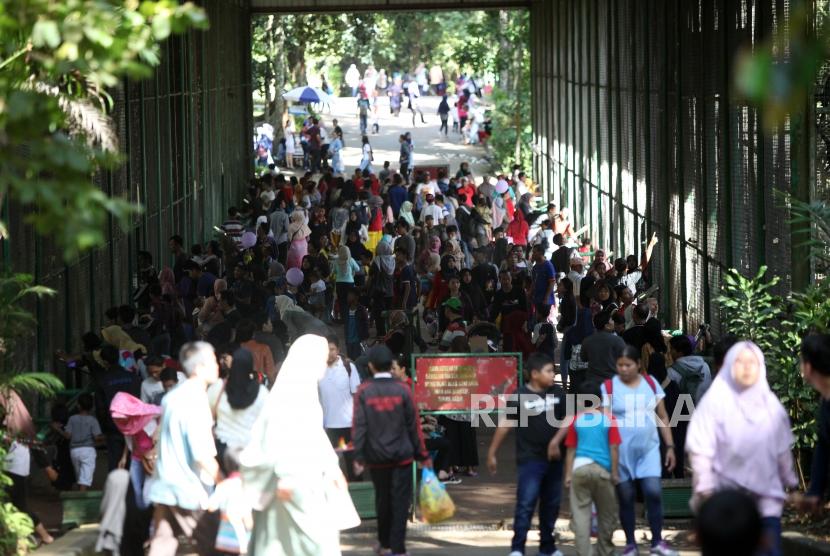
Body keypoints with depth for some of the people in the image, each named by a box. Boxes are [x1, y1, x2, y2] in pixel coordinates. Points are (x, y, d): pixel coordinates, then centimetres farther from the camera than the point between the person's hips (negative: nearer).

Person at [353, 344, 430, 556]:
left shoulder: (363, 391, -5)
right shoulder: (402, 389, -5)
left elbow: (359, 425, -8)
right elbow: (414, 425, -2)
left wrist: (358, 456, -4)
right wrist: (422, 455, 6)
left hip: (376, 456, 1)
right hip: (402, 455, -1)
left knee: (382, 499, 17)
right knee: (400, 501, 1)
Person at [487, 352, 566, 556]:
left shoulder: (558, 394, 3)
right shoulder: (520, 397, -9)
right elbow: (505, 425, -6)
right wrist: (492, 453, -6)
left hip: (554, 459, 5)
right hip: (530, 460, -5)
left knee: (551, 504, 13)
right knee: (526, 505, -8)